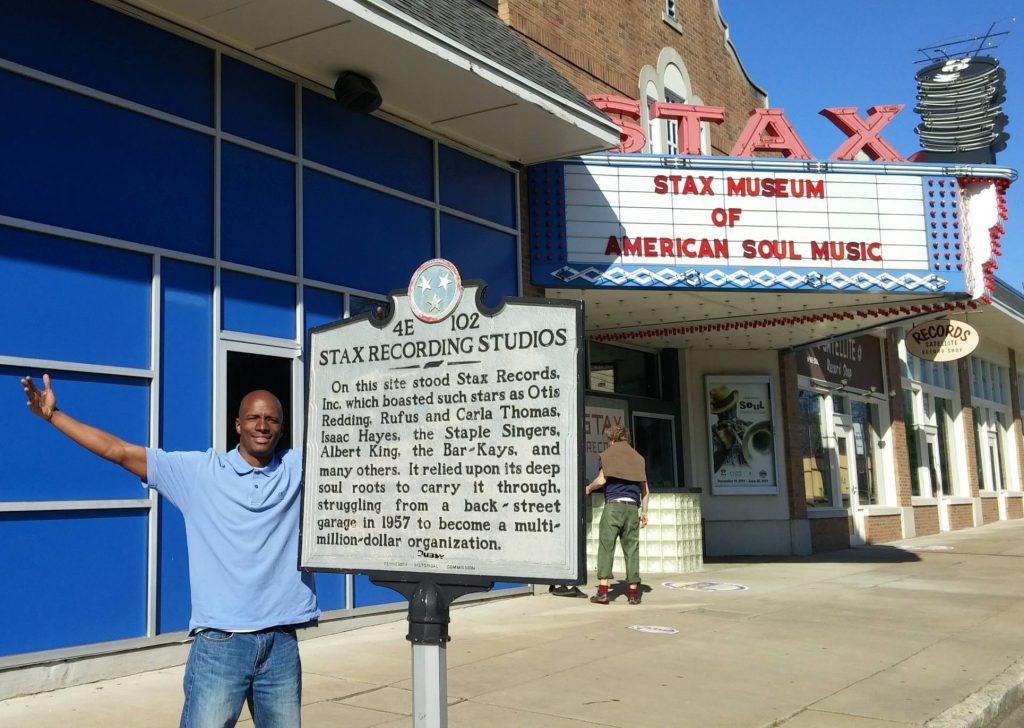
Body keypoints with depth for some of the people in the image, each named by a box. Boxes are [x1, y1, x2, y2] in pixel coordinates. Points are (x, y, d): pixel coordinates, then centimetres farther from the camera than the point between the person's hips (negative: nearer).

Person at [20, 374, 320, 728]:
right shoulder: (199, 470, 2)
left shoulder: (299, 468, 5)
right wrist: (53, 415, 1)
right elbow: (120, 451, 2)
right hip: (220, 642, -2)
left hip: (281, 643, 2)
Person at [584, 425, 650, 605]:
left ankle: (603, 590, -9)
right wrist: (644, 511, 18)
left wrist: (588, 488, 15)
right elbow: (645, 489, 14)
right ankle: (633, 592, 4)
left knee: (606, 545, -3)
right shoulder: (638, 457, 18)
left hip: (613, 504, -4)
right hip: (633, 507, 4)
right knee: (631, 548, 5)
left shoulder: (609, 453, 6)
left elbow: (601, 480, -3)